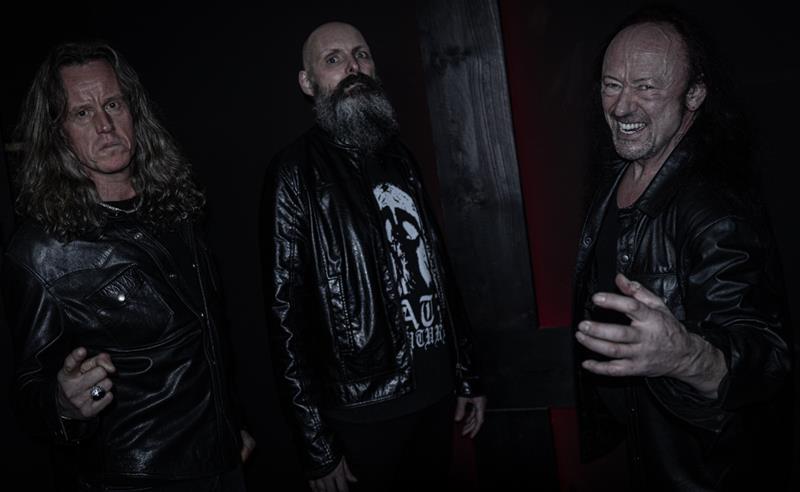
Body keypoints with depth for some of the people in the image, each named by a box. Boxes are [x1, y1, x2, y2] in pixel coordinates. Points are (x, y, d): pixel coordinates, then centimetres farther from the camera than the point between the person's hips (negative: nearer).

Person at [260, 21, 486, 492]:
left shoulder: (399, 157, 8)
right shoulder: (296, 173, -10)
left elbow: (438, 270, 12)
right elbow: (286, 314, -12)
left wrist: (468, 375, 12)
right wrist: (318, 447, -13)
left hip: (437, 392, 6)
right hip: (366, 411, -5)